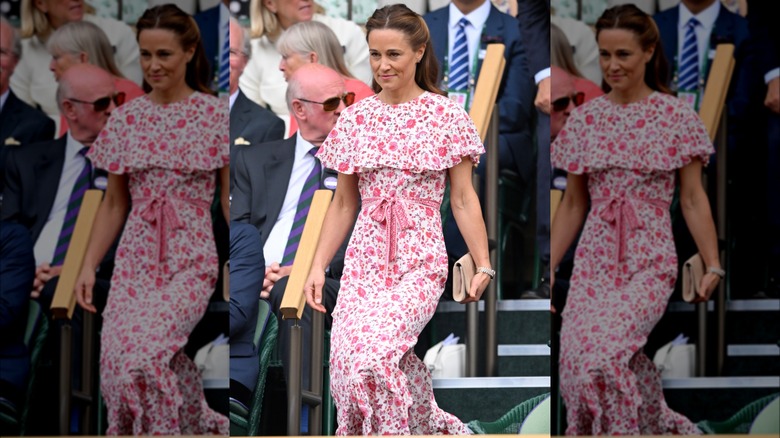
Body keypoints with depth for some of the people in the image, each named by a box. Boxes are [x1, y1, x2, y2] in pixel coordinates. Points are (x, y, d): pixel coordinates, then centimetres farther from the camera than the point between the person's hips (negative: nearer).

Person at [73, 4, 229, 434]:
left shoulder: (215, 115, -2)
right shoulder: (125, 119, 7)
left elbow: (230, 200, 1)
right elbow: (114, 203, 13)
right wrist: (88, 266, 5)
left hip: (190, 260, -4)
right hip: (135, 259, 4)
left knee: (143, 353, -24)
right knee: (117, 360, -11)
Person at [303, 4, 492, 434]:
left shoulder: (445, 116, 0)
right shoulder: (355, 118, 9)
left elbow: (463, 198, 2)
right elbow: (343, 203, 15)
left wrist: (483, 265, -6)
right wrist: (318, 266, 7)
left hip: (420, 261, -4)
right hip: (364, 260, 4)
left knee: (372, 352, -27)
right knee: (346, 362, -14)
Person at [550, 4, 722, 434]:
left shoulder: (676, 116, 0)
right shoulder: (584, 119, 8)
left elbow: (693, 199, 2)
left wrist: (713, 266, -7)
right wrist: (546, 268, 10)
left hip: (650, 262, -4)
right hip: (594, 261, 4)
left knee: (602, 353, -25)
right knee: (575, 360, -12)